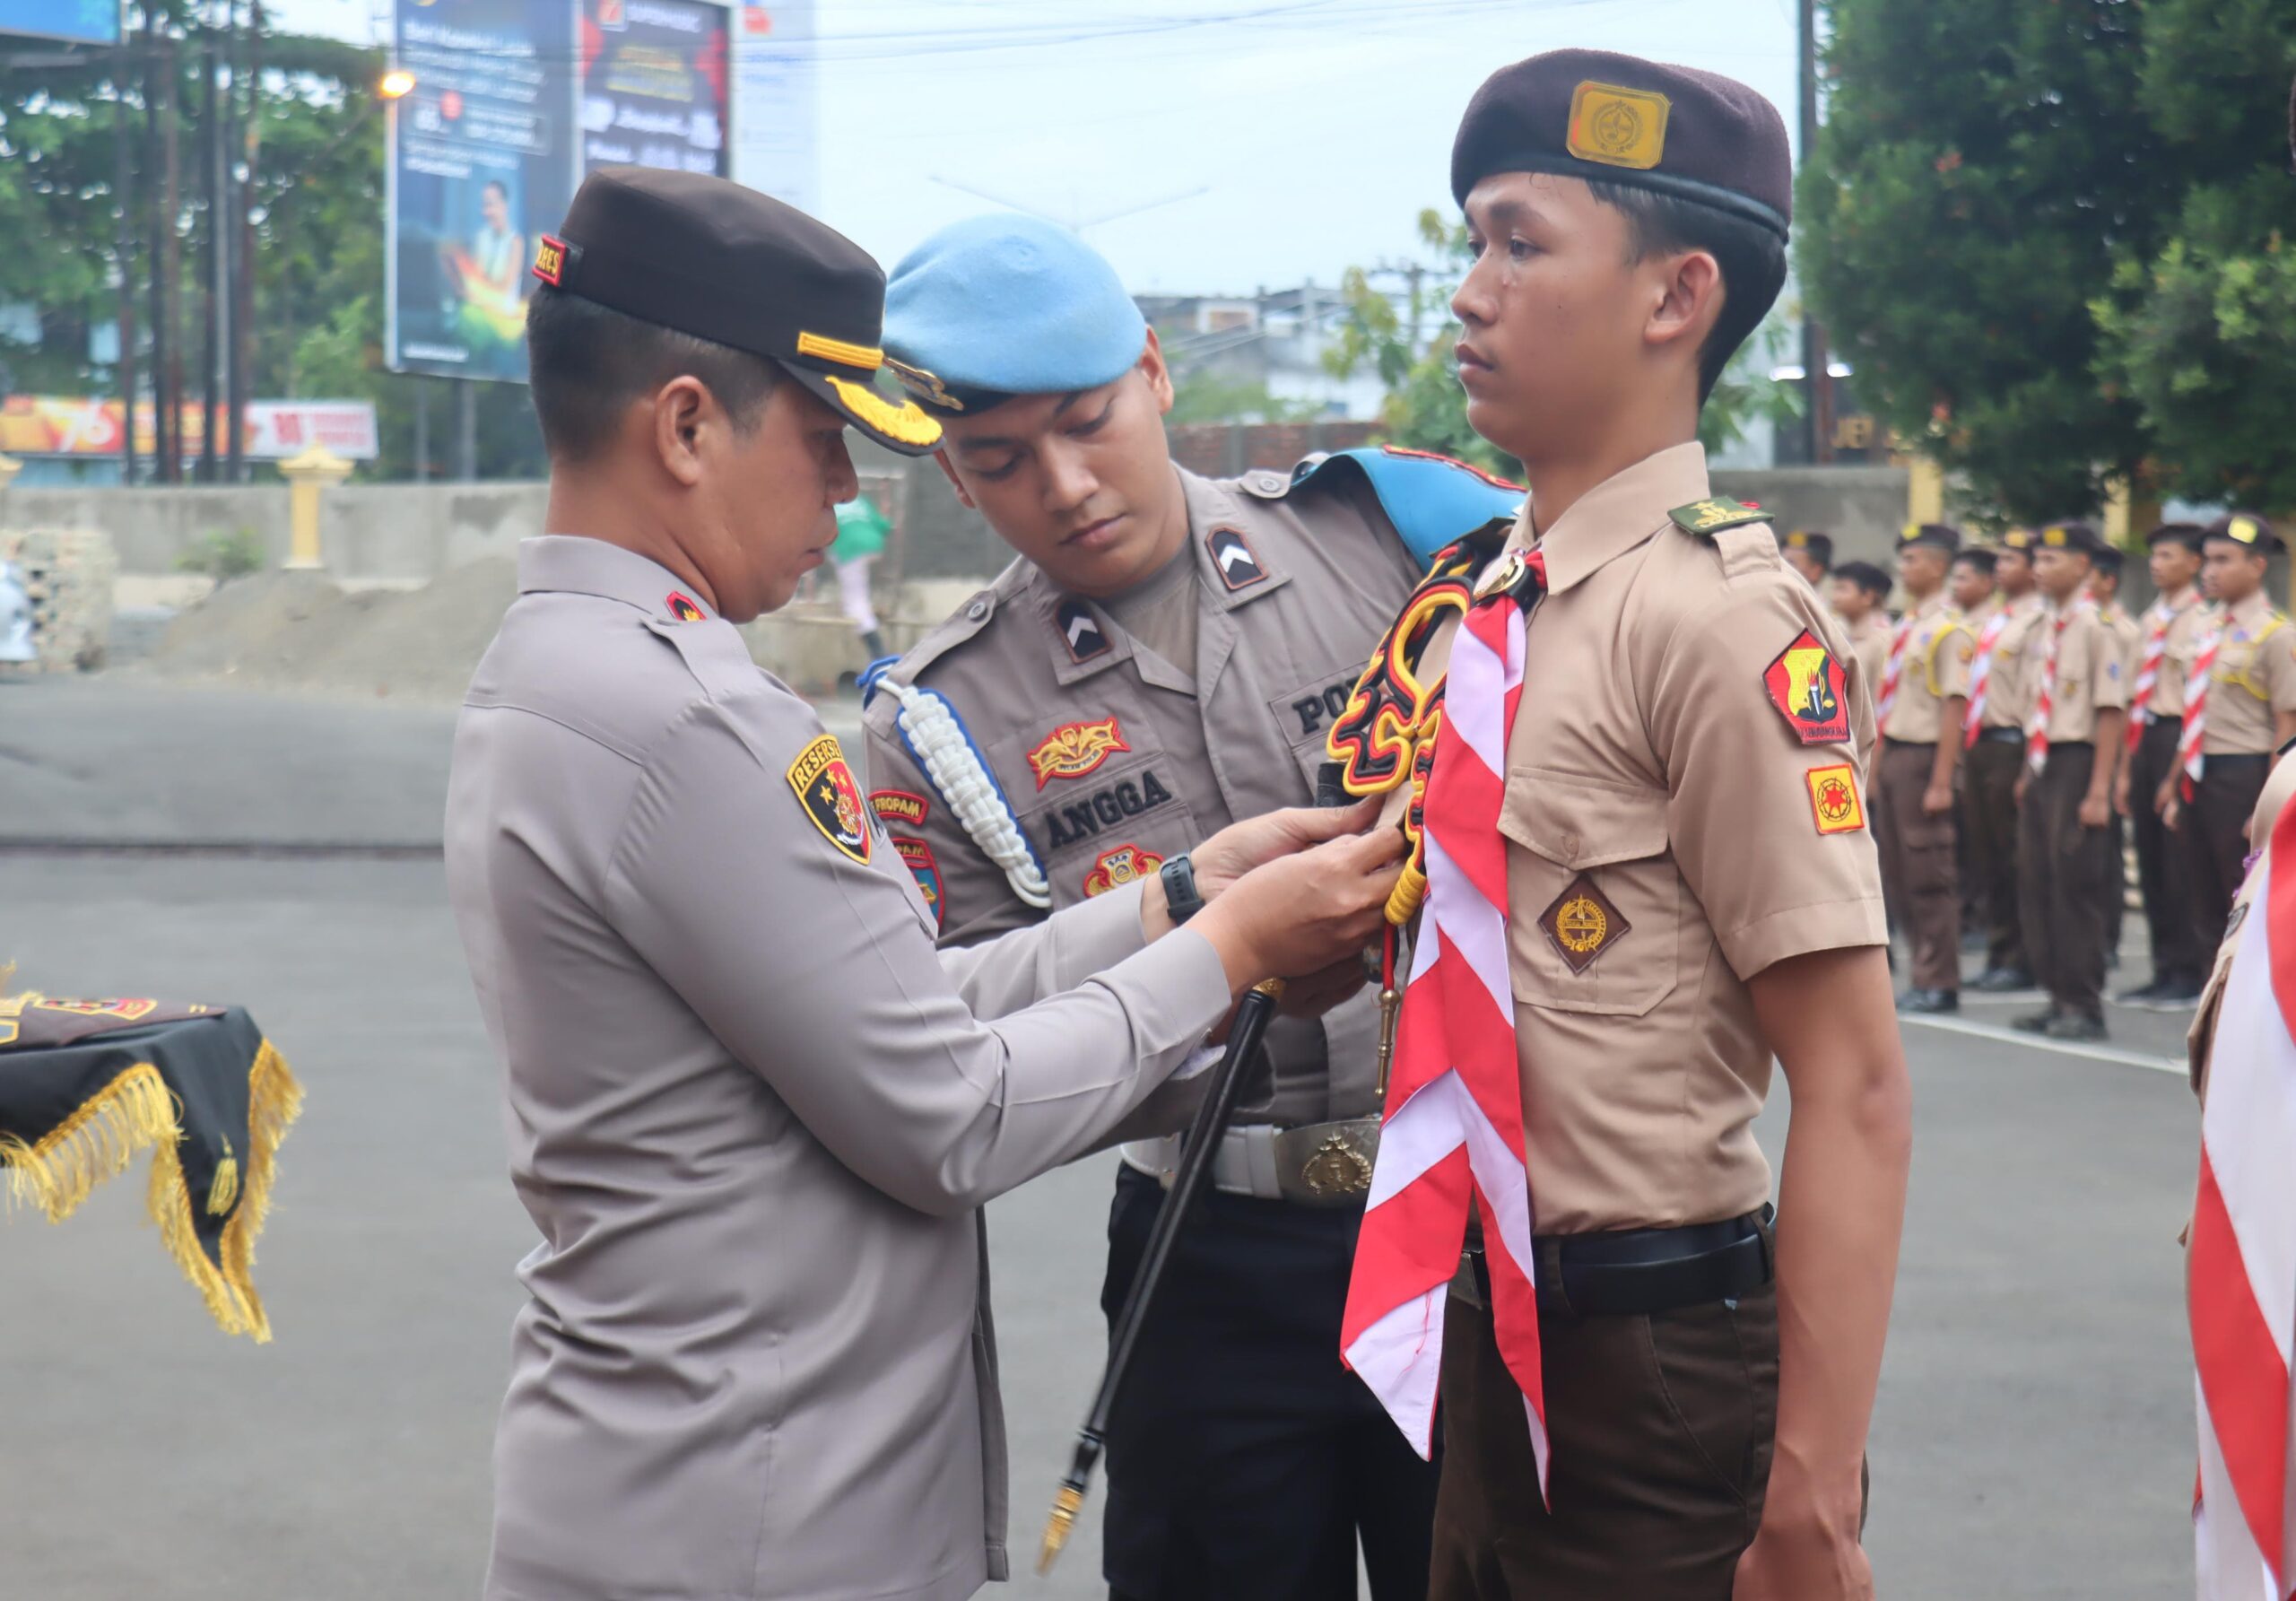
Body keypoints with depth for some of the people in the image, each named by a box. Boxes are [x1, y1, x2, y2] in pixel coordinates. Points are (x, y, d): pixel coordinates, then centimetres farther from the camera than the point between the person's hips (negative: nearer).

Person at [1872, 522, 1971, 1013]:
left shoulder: (1948, 629, -12)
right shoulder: (1904, 627, 13)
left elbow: (1954, 706, -17)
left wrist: (1941, 782, -20)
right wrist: (1877, 767, 17)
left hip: (1923, 755, -9)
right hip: (1892, 753, 9)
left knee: (1928, 874, -3)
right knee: (1896, 874, 12)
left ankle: (1939, 985, 5)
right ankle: (1925, 975, 21)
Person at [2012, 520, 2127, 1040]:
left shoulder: (2096, 626, -12)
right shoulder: (2046, 626, 12)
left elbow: (2110, 712, -15)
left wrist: (2099, 790, -17)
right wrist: (2028, 772, 17)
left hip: (2076, 761, -8)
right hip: (2042, 763, 8)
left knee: (2075, 885, -4)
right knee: (2036, 881, 10)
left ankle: (2084, 1006, 4)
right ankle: (2058, 997, 19)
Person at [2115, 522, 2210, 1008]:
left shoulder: (2201, 618, -9)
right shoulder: (2152, 619, 15)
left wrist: (2183, 771, -16)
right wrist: (2126, 769, 18)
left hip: (2181, 735, -8)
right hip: (2147, 737, 8)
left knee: (2180, 860, -4)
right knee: (2150, 859, 9)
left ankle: (2189, 973, 3)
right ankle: (2164, 969, 17)